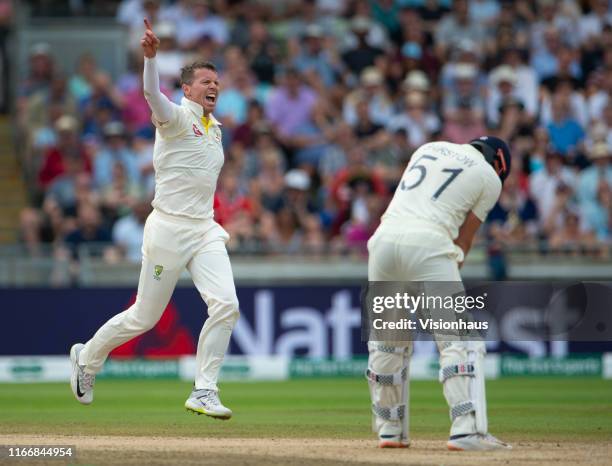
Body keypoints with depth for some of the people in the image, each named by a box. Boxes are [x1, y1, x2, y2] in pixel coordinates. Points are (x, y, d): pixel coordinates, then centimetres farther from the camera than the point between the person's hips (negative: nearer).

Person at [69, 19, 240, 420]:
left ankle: (204, 392, -8)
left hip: (204, 232, 6)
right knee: (144, 317, 3)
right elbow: (153, 97, -30)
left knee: (226, 305, -14)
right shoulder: (176, 117, -7)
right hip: (168, 229, -6)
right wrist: (150, 56, -48)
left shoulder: (214, 128, 16)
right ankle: (87, 357, 29)